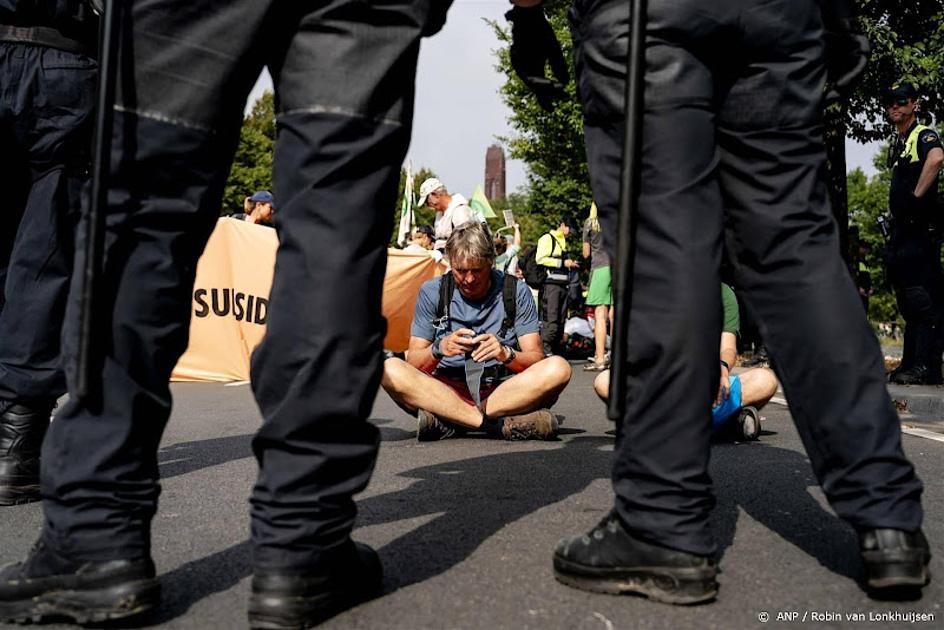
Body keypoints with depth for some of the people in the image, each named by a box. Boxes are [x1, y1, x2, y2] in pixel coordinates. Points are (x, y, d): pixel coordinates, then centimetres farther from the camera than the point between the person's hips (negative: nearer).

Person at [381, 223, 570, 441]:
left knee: (558, 368, -27)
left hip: (504, 391, 0)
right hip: (446, 390, 0)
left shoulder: (516, 291, 1)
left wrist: (506, 354, -26)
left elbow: (536, 360, -4)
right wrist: (439, 349, -24)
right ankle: (502, 424, -32)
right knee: (390, 369, -27)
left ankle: (445, 420, -29)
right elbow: (413, 363, -2)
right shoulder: (432, 292, 2)